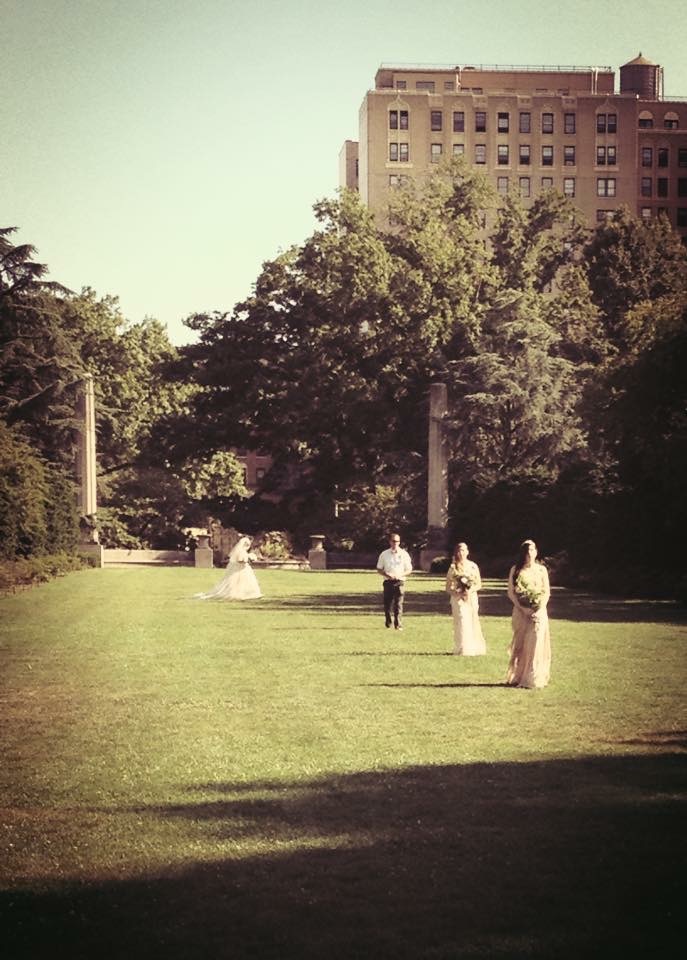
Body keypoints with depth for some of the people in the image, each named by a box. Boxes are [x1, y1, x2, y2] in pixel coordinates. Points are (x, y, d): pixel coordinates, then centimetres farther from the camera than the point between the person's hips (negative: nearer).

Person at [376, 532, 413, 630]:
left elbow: (409, 570, 8)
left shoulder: (404, 554, 5)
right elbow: (379, 570, 11)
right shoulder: (384, 554, 8)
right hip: (388, 582, 1)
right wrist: (386, 574, -9)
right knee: (387, 603, 3)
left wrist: (400, 575, -11)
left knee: (399, 604, -8)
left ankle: (398, 624, -9)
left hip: (399, 582, -1)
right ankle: (388, 622, 20)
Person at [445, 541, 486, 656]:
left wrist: (471, 590, -9)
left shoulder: (473, 566, 8)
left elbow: (479, 584, 10)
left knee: (473, 622, 1)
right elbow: (448, 588, 2)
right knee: (462, 623, -8)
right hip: (458, 599, -2)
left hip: (472, 598, 2)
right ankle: (463, 649, -4)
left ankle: (474, 648, 8)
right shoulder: (453, 568, 1)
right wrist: (458, 593, -15)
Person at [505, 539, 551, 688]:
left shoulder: (541, 569, 6)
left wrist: (539, 609, -10)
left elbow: (547, 592, 4)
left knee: (536, 644, -4)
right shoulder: (515, 570, 3)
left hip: (538, 612, 0)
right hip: (520, 611, 0)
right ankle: (518, 677, 6)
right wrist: (524, 609, -12)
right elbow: (511, 593, -1)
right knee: (520, 645, 0)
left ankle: (534, 679, -1)